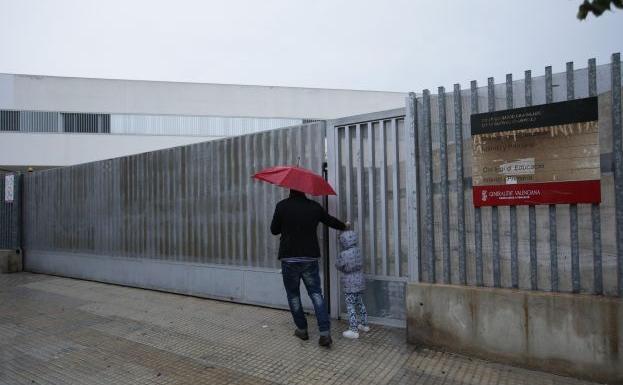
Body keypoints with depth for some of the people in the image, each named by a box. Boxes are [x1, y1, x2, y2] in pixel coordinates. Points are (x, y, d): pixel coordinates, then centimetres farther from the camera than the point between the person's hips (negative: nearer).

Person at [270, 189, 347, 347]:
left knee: (293, 295, 14)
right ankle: (325, 333, 0)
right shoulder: (314, 206, 1)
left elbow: (274, 230, 1)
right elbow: (331, 221, 15)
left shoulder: (282, 206, -7)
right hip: (310, 258, 2)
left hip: (289, 258, -2)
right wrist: (344, 226, 34)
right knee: (316, 294, 9)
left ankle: (302, 330, 23)